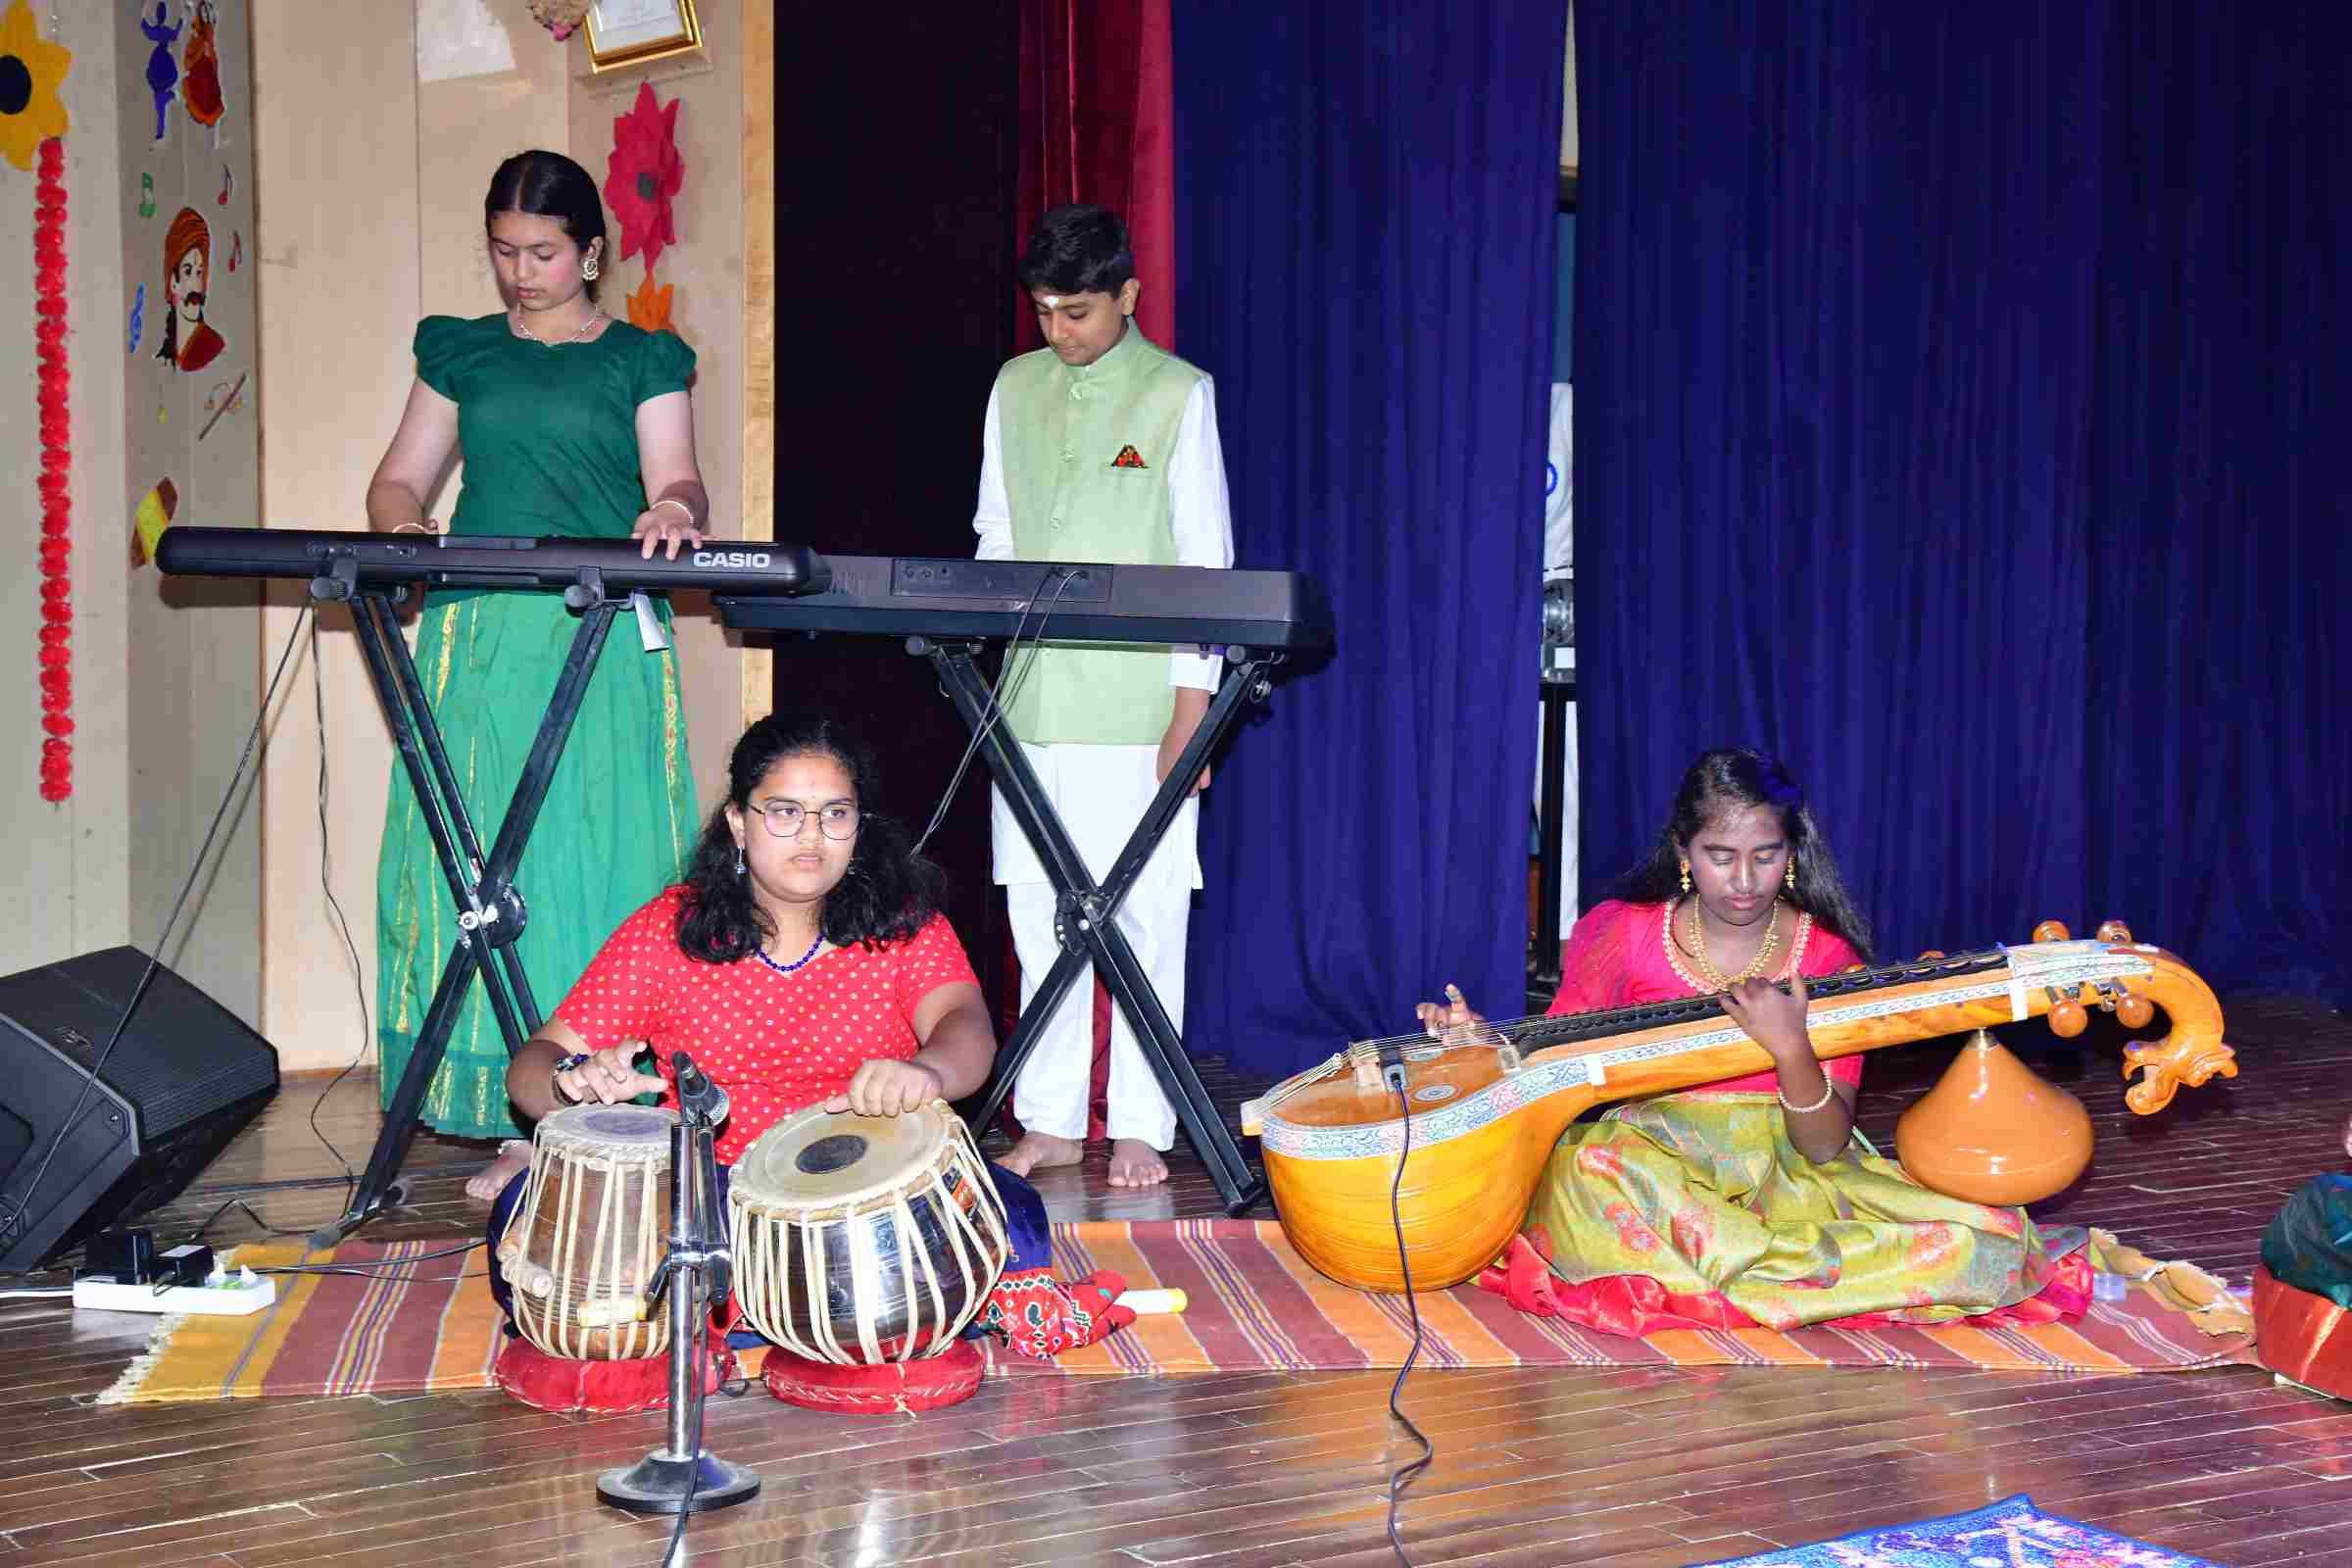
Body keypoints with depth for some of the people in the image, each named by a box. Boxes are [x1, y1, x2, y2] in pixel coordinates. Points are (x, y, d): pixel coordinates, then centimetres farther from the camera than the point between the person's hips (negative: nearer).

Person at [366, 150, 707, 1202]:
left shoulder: (643, 359, 10)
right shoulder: (463, 353, 17)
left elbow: (676, 479, -3)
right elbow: (401, 476, 15)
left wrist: (673, 512, -27)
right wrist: (400, 523, -9)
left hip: (606, 642, -2)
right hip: (480, 640, 2)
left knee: (599, 868, -5)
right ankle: (516, 1127, 1)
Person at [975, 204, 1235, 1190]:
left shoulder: (1178, 394, 0)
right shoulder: (1016, 388, 12)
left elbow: (1206, 561, -2)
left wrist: (1192, 710, -8)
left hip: (1138, 707, -4)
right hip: (1030, 701, 4)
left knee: (1144, 916, 0)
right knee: (1038, 915, 6)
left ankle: (1139, 1130, 8)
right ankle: (1051, 1122, 15)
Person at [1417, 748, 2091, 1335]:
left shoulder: (1828, 959, -1)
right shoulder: (1625, 934, 0)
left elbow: (1825, 1147, -8)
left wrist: (1790, 1048, -26)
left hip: (1788, 1167, 1)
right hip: (1654, 1159, -1)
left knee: (1982, 1243, -22)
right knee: (1587, 1177, -40)